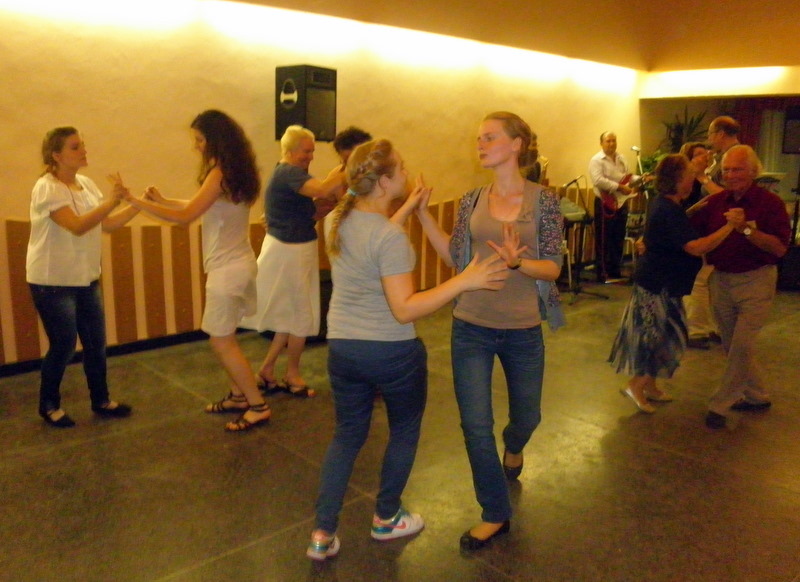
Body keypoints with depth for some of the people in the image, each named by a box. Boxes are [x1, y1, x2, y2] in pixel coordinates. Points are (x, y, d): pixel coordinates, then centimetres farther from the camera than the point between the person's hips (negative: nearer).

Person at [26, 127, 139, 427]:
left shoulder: (86, 184, 6)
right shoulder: (47, 188, -16)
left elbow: (107, 224, 4)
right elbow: (77, 226, -28)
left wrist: (138, 205, -7)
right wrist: (113, 201, -33)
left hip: (87, 279, 7)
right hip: (53, 283, -7)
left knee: (96, 343, 10)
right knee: (63, 345, 1)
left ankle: (101, 400, 26)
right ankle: (49, 405, 22)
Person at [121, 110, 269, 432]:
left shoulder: (220, 173, -17)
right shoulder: (234, 171, 10)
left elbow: (186, 216, -20)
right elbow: (200, 207, 17)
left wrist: (137, 201, -15)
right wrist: (162, 200, 13)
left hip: (228, 268, -9)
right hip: (238, 263, 9)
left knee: (221, 341, -1)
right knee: (225, 338, 16)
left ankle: (258, 405, 6)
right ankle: (238, 395, 25)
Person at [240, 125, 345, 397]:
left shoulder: (285, 173, 15)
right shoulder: (289, 174, -18)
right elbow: (323, 189, -35)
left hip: (290, 250, 10)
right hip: (291, 252, -10)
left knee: (291, 315, 17)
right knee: (301, 316, 4)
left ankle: (266, 371, 24)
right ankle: (292, 375, 21)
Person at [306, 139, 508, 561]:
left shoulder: (336, 221, -1)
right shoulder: (391, 238, -24)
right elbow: (404, 309, -26)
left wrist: (410, 207, 16)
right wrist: (465, 281, -28)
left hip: (342, 347, 6)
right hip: (392, 352, -6)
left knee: (347, 435, 19)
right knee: (404, 430, 19)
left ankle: (323, 533, 21)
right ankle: (386, 518, 34)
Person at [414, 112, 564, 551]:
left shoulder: (543, 200, -6)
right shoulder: (472, 201, 3)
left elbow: (553, 267, -8)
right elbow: (455, 258, 4)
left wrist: (517, 263, -28)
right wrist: (422, 212, 1)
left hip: (523, 329, -1)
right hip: (472, 328, 2)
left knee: (526, 416, 19)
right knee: (475, 426, 3)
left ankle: (512, 446, 58)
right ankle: (495, 515, 24)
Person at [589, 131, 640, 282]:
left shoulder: (621, 159, 14)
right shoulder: (597, 160, -10)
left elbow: (628, 177, 19)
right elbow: (598, 181, -23)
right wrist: (620, 187, -24)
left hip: (621, 203, 8)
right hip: (605, 204, -7)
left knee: (618, 240, 13)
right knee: (604, 241, -4)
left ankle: (615, 271, 23)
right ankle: (602, 274, 1)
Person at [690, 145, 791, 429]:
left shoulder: (770, 203, -10)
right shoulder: (716, 202, 2)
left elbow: (780, 247, -20)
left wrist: (746, 229, -29)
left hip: (755, 281, -5)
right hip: (721, 280, 5)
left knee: (741, 346, -8)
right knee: (732, 346, 14)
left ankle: (720, 405, 3)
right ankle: (757, 395, 33)